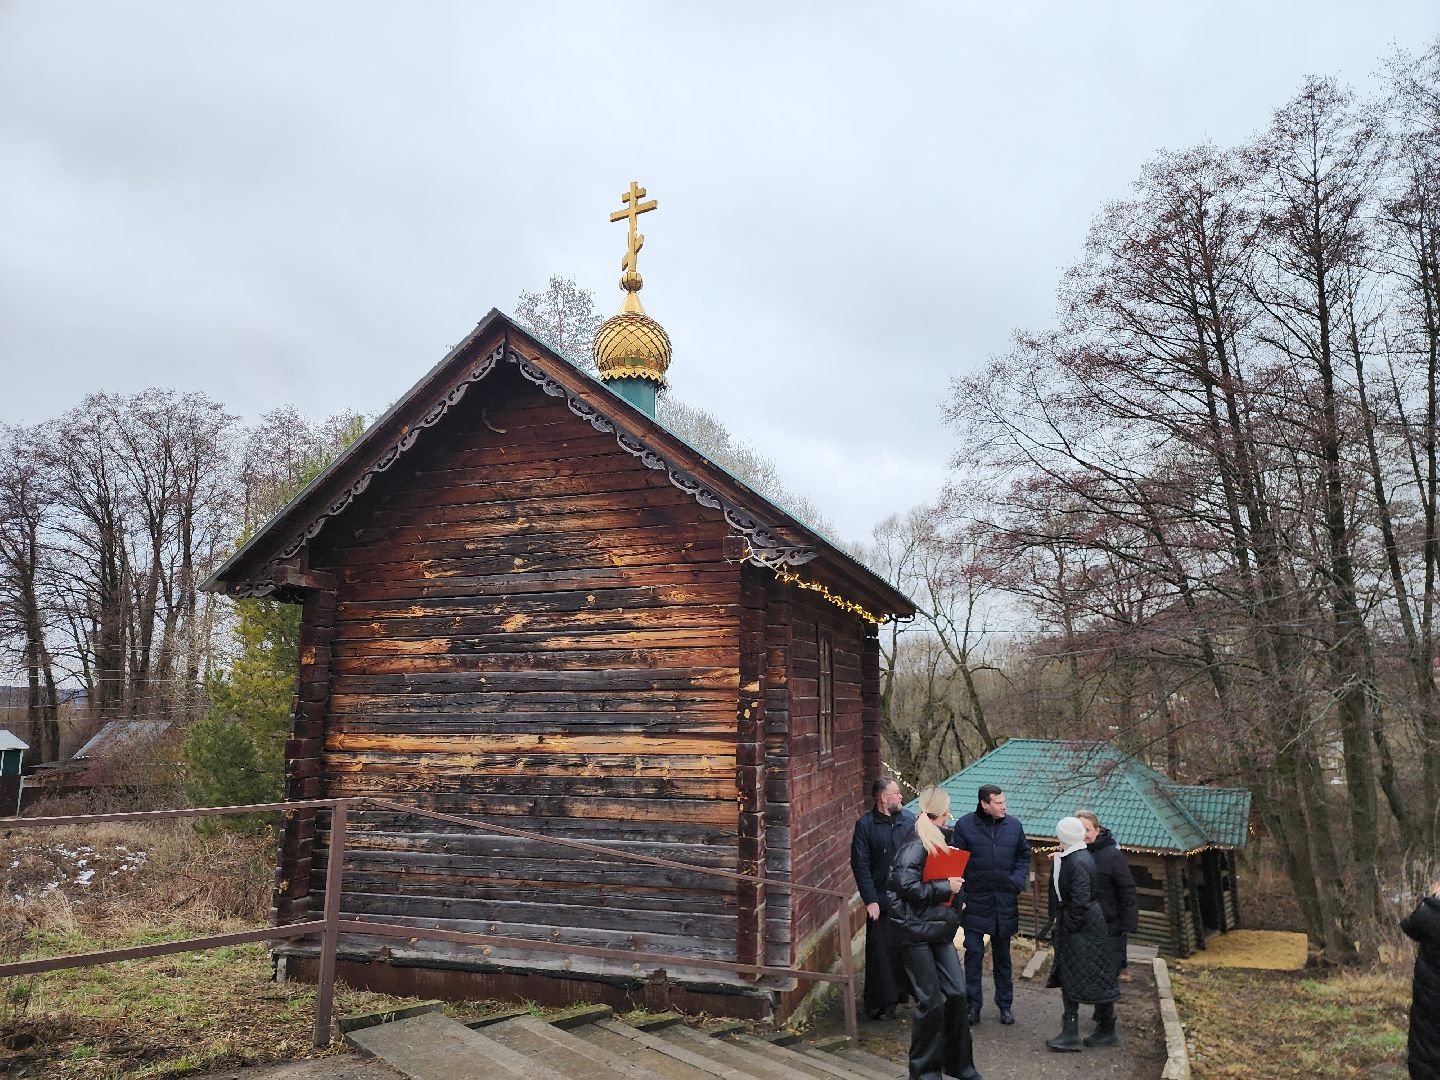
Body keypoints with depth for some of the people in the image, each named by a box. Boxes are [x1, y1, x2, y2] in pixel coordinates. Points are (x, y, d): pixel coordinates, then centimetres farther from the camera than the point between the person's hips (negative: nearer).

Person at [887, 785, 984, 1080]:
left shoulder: (939, 840, 13)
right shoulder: (917, 844, -16)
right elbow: (905, 885, -25)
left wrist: (956, 893, 6)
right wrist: (944, 888, -18)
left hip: (939, 930, 8)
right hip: (915, 931, -8)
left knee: (956, 993, 8)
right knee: (931, 1001, -2)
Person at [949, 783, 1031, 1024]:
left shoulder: (1014, 825, 2)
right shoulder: (965, 825, -8)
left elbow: (1024, 856, 12)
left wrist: (1018, 881, -4)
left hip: (1005, 903, 3)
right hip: (975, 901, -3)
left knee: (1002, 955, 15)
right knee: (974, 953, -1)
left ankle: (1005, 1005, 27)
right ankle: (973, 1005, 11)